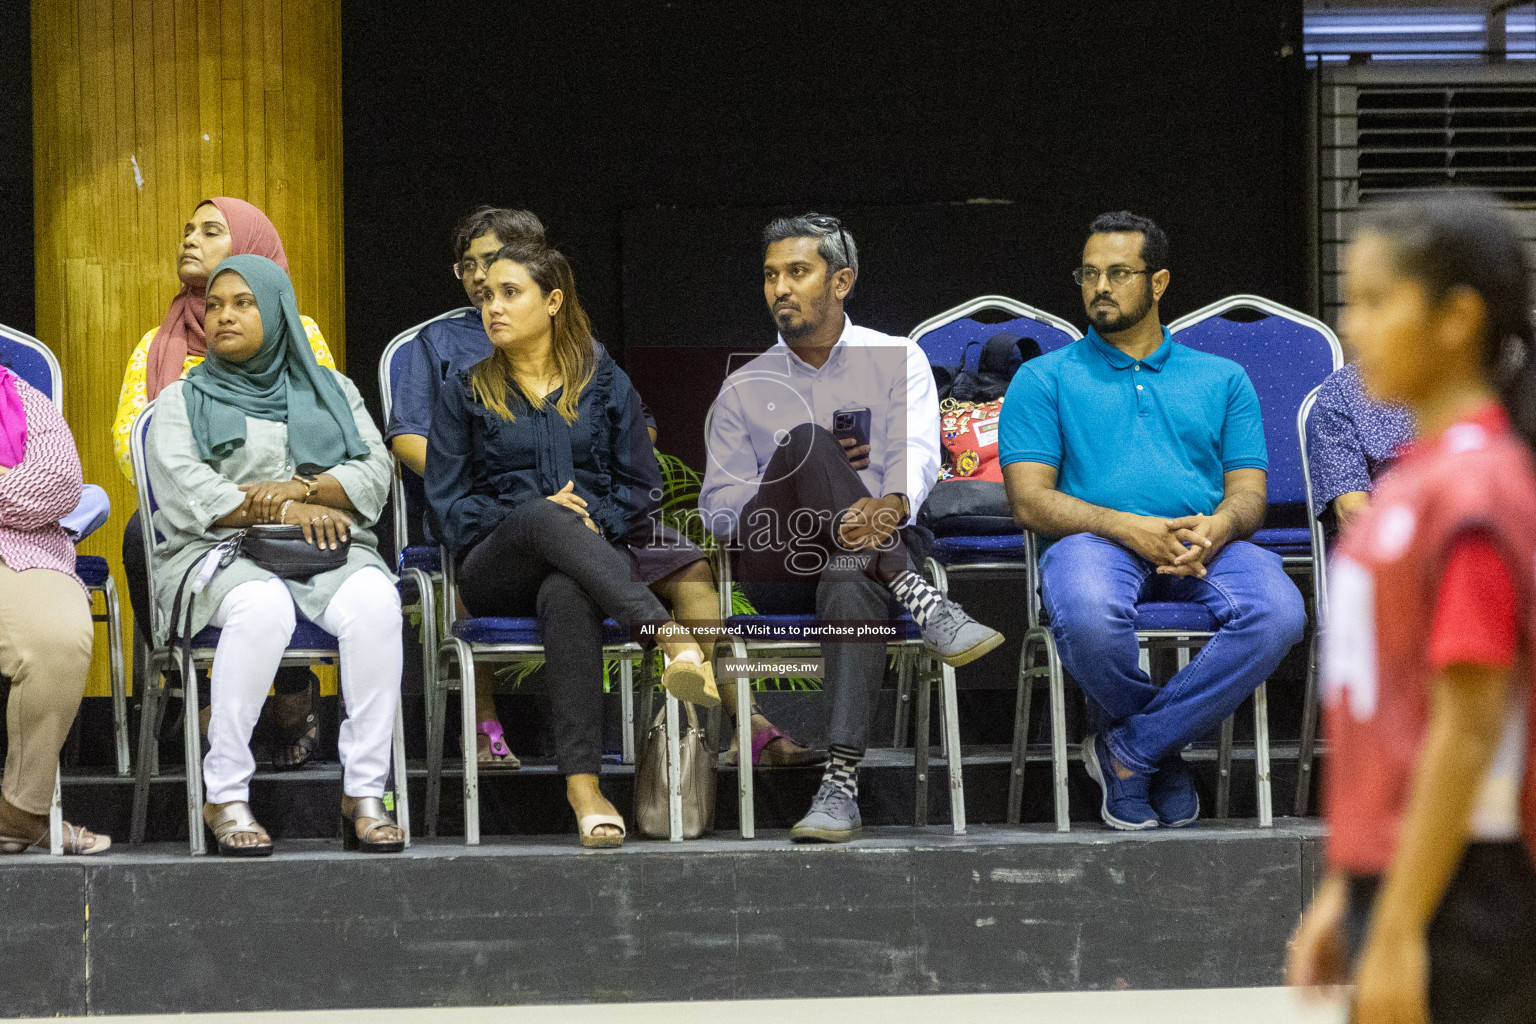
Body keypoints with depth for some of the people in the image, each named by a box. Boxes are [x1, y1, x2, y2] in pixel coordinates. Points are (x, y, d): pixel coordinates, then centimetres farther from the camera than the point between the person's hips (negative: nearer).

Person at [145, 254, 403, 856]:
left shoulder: (332, 390, 24)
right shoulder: (182, 400, 17)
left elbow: (374, 476, 9)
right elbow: (186, 490, -2)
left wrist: (303, 488, -11)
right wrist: (283, 511, -14)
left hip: (331, 546, 2)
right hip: (220, 553, -2)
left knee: (373, 600, -35)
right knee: (262, 606, -40)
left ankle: (365, 794, -33)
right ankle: (225, 797, -34)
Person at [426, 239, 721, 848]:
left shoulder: (605, 383, 16)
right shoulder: (464, 393, 15)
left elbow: (641, 486, 14)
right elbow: (445, 505, 8)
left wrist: (596, 521, -7)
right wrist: (528, 517, -8)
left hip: (596, 549, 0)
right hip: (494, 565, 0)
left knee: (567, 595, -41)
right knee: (541, 514, -39)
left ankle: (582, 781, -54)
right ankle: (675, 641, -56)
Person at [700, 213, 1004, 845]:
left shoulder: (896, 361, 12)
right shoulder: (744, 389, 17)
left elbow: (916, 455, -6)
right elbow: (718, 509, 9)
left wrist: (892, 504, -31)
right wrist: (812, 473, -7)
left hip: (873, 552, -1)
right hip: (778, 568, 1)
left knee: (850, 589, -40)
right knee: (805, 442, -28)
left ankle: (841, 782, -53)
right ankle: (917, 601, -38)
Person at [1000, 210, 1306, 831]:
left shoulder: (1222, 379, 25)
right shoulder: (1045, 378, 18)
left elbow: (1249, 494, 14)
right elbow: (1029, 500, 4)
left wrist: (1216, 527, -12)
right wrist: (1127, 527, -13)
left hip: (1204, 546, 2)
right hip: (1096, 542, -2)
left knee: (1277, 612, -33)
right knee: (1088, 617, -41)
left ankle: (1129, 750, -18)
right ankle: (1162, 750, -8)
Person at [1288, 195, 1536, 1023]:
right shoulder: (1413, 480, 13)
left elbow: (1468, 728, -19)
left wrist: (1398, 936, -21)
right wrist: (1343, 891, 19)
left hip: (1461, 899, -9)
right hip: (1392, 880, 9)